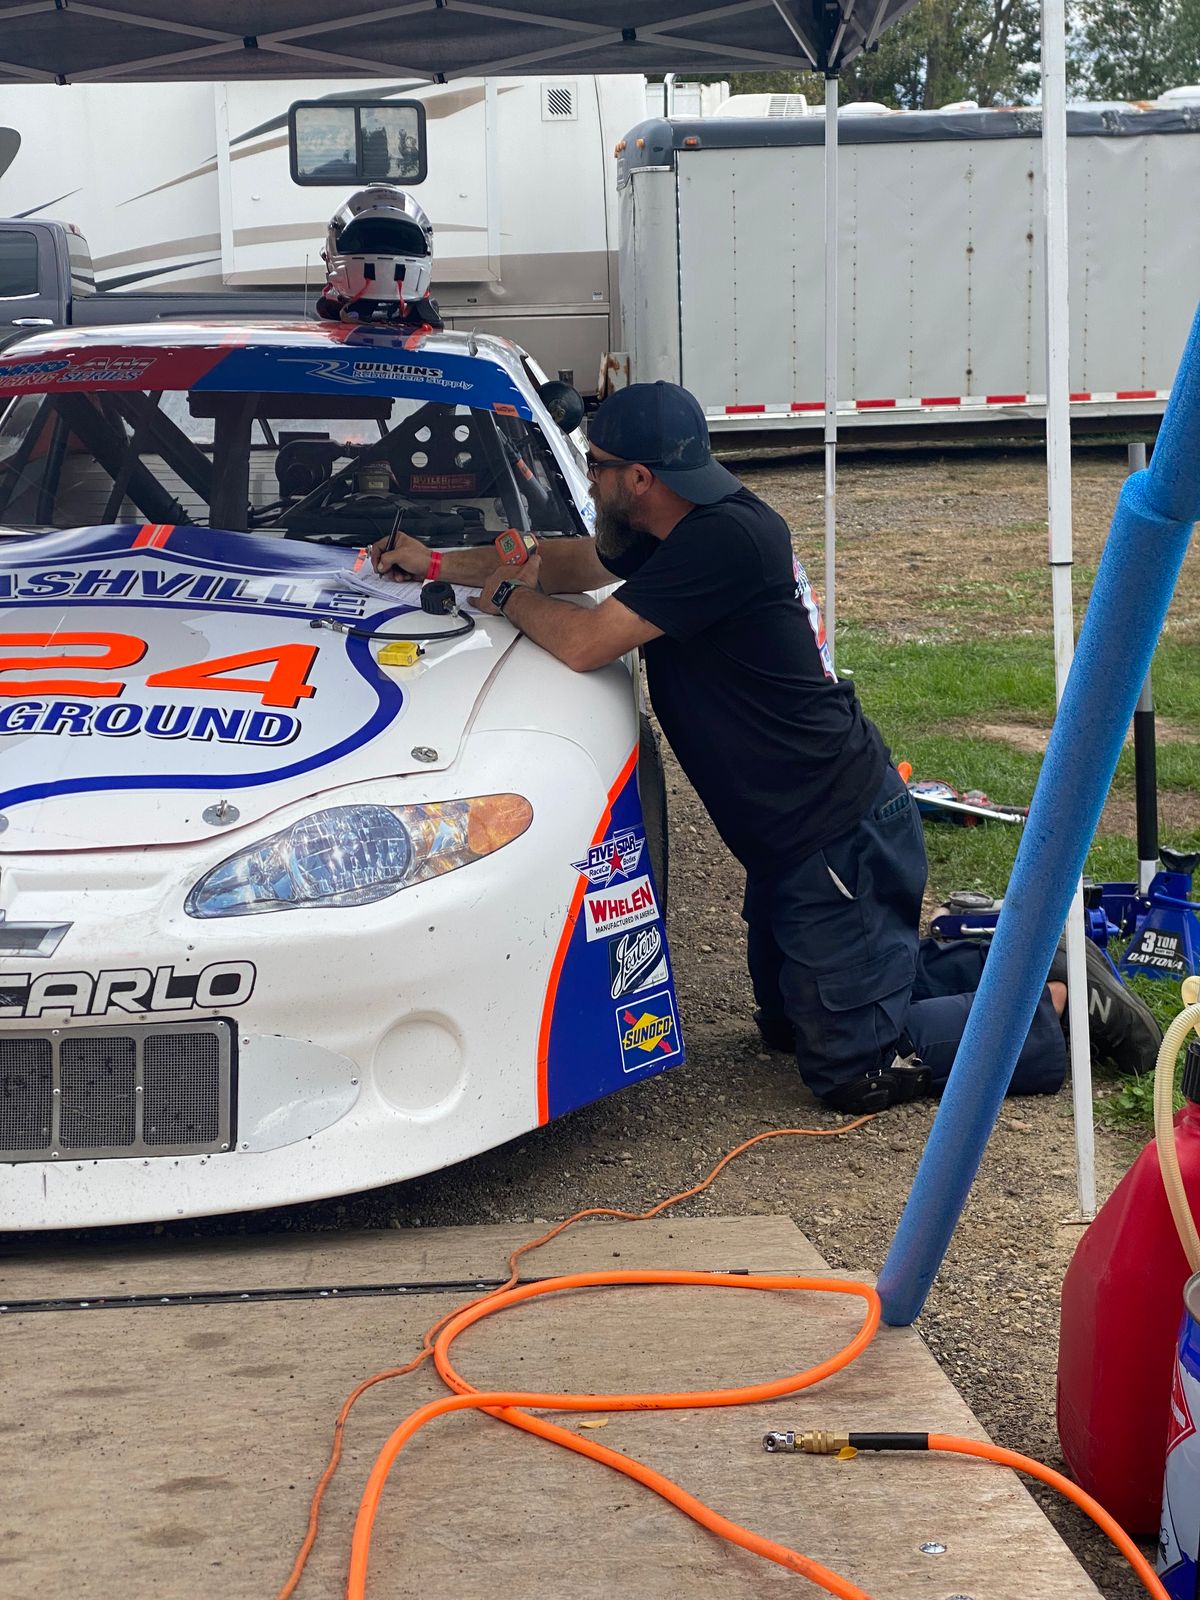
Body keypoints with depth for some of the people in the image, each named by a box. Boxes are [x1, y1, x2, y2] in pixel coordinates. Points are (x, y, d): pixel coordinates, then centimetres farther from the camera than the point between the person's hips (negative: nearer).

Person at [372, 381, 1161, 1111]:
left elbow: (583, 642, -24)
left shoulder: (724, 540, -25)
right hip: (799, 836, 10)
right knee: (789, 1018, 22)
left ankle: (1058, 1009, 2)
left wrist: (507, 595, -4)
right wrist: (439, 562, 23)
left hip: (841, 835, -10)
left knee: (851, 1066, -7)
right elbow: (570, 563, 22)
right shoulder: (689, 526, 5)